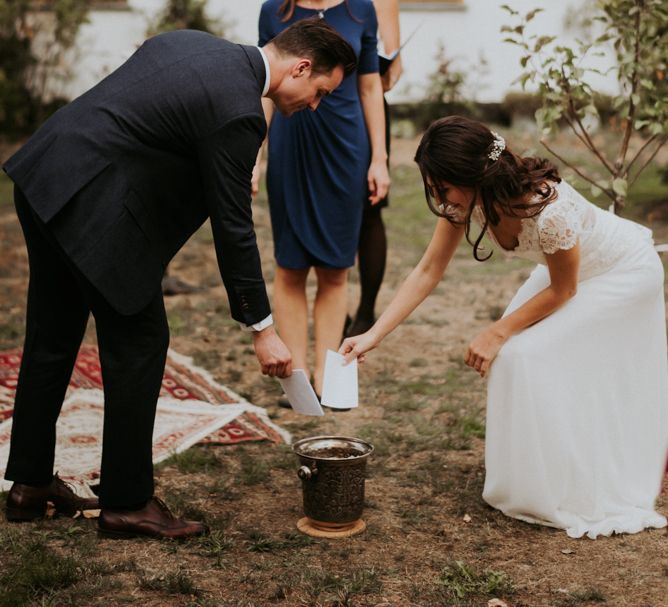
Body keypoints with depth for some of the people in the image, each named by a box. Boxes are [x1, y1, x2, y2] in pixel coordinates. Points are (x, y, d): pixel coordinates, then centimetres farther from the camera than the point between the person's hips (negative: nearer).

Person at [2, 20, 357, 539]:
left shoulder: (200, 45, 12)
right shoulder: (237, 111, -16)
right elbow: (233, 228, -13)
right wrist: (262, 329, -6)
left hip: (44, 177, 10)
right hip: (93, 206, -10)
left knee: (53, 339, 17)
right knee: (139, 342, 1)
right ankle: (127, 501, 10)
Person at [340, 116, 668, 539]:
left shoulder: (549, 208, -39)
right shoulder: (467, 200, -19)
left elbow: (562, 292, -22)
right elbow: (428, 272, -11)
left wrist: (497, 335, -19)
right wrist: (373, 336, -15)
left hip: (625, 270, -7)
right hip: (572, 266, 7)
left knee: (531, 356, -15)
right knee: (515, 354, -1)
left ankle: (569, 496, 0)